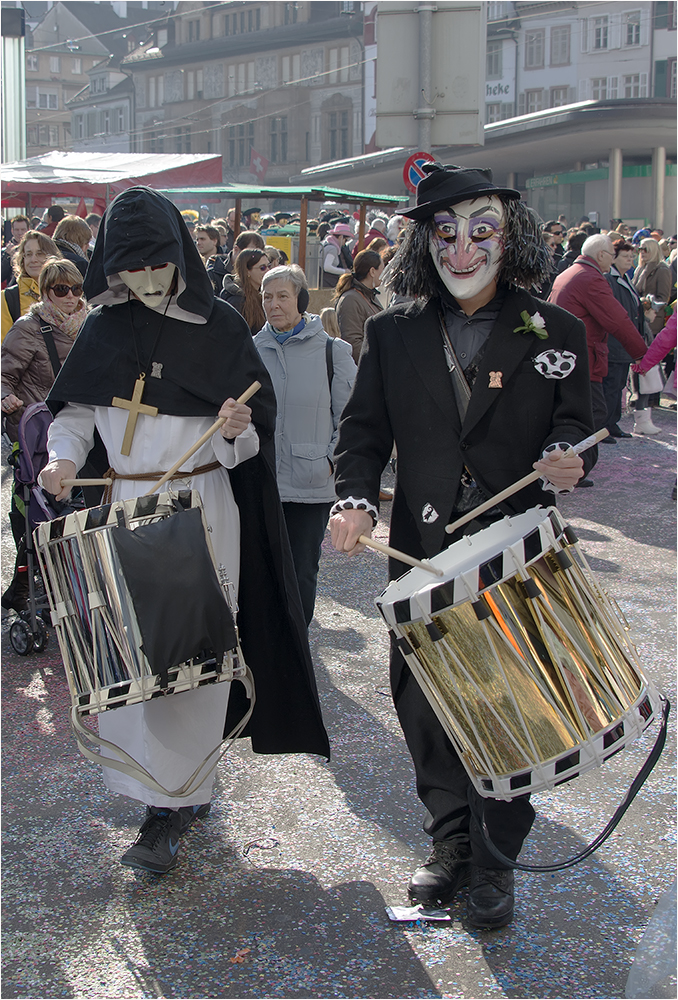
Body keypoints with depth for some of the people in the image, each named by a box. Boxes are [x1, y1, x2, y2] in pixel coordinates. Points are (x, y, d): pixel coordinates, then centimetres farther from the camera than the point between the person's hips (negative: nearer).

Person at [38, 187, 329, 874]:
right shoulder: (104, 328, 6)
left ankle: (171, 805, 0)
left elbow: (252, 435, -3)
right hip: (128, 504, 4)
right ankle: (186, 785, 22)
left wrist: (238, 430, -25)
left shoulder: (218, 326, -5)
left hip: (202, 506, -4)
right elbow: (75, 407, 14)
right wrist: (64, 455, -5)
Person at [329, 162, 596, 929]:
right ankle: (451, 844, 31)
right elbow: (364, 431, 5)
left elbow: (574, 426, 4)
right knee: (424, 706, 9)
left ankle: (495, 862, 23)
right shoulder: (393, 336, 6)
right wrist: (355, 500, -13)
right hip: (423, 558, 2)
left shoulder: (555, 333, 2)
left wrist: (566, 460, -19)